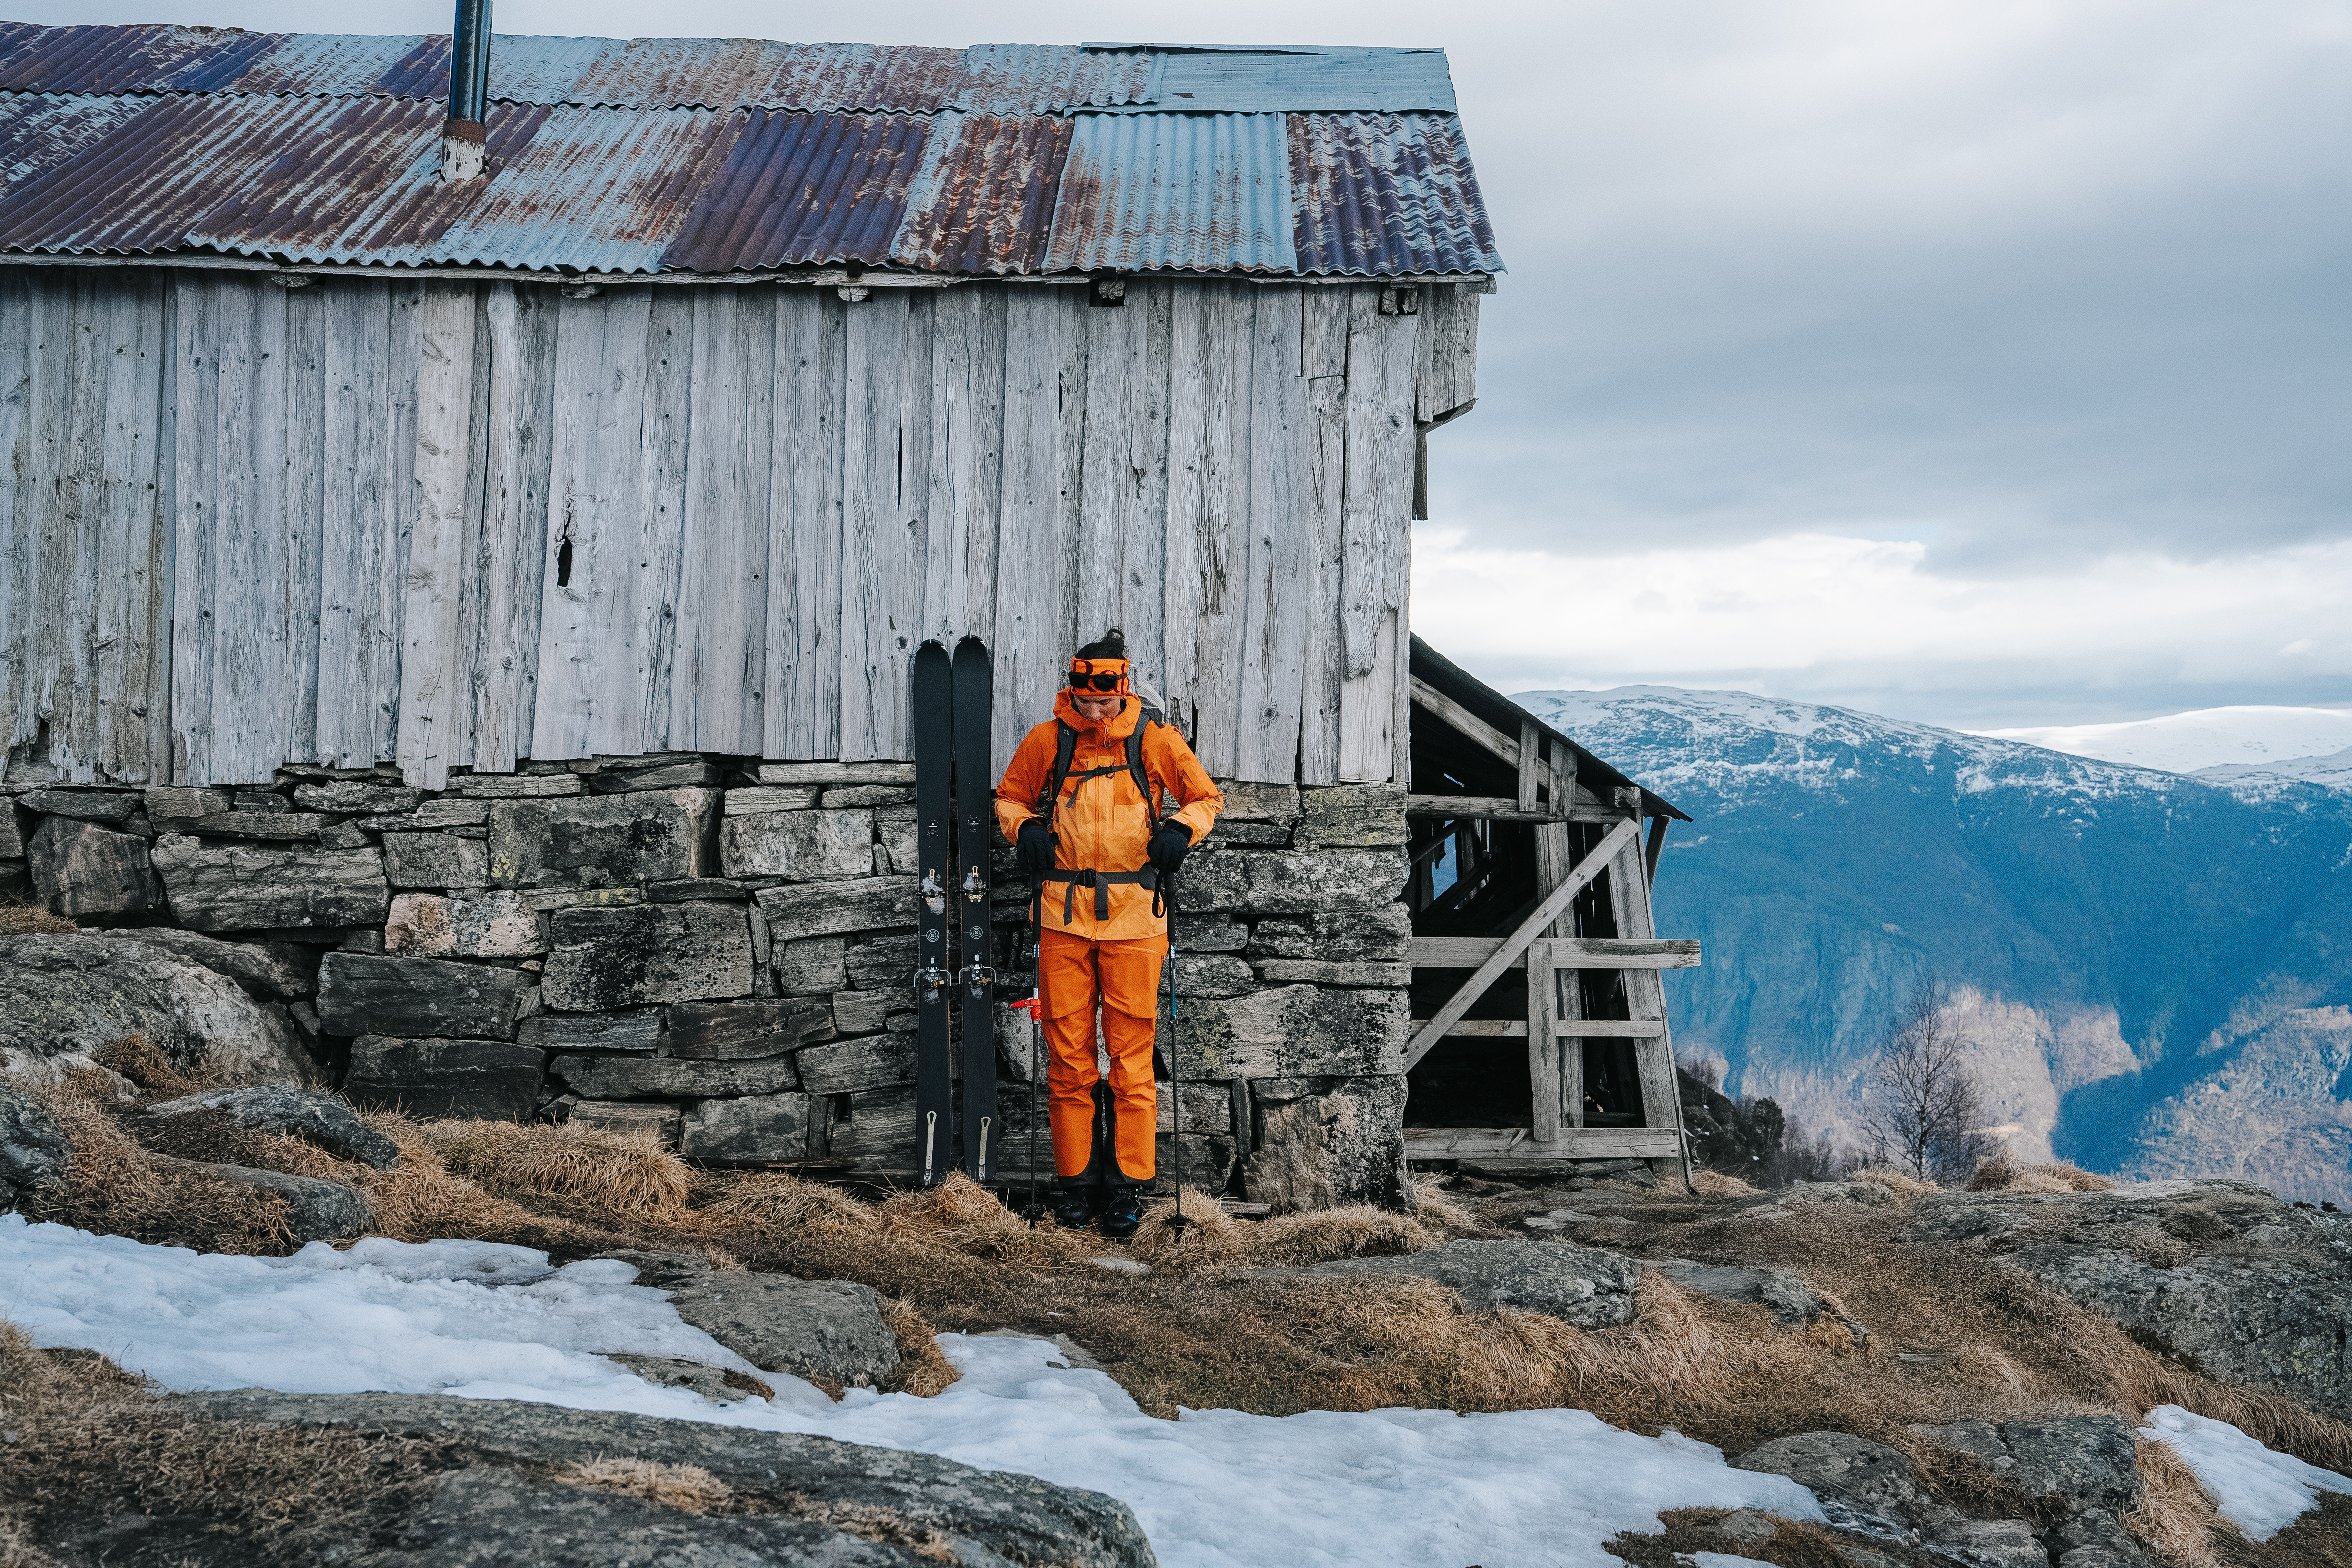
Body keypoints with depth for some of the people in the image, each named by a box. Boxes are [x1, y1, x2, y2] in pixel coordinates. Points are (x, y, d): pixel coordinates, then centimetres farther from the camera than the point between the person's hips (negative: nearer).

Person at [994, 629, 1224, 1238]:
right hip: (1063, 914, 1)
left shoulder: (1155, 739, 1)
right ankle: (1076, 1180, 13)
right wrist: (1025, 828, -2)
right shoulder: (1047, 741, 3)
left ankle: (1129, 1186, 6)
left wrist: (1181, 829, -6)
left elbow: (1206, 798, 13)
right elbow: (1010, 797, 18)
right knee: (1068, 1056, 4)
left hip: (1134, 917, -1)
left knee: (1131, 1057, -1)